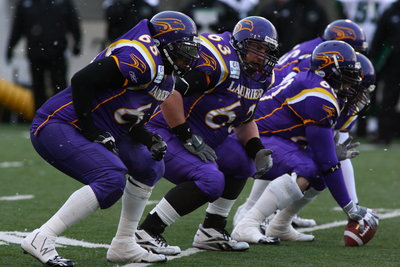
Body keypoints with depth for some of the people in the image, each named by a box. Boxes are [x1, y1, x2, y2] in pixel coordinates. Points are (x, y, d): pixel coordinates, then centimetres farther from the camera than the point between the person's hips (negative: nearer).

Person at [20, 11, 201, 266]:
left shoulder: (164, 80, 14)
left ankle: (124, 245, 20)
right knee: (111, 180, -25)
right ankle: (41, 240, -21)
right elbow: (82, 80, -24)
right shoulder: (142, 60, -19)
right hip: (56, 127, -11)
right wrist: (92, 132, -20)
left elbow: (131, 121, 18)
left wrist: (151, 140, -3)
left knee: (149, 167, 16)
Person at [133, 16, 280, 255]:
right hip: (164, 133, -10)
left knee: (241, 162, 13)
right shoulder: (218, 60, -24)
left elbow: (245, 121, 21)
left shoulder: (259, 77, 7)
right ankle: (146, 234, -20)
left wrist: (257, 149, 1)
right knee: (210, 180, -24)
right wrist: (187, 138, -26)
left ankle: (211, 231, 18)